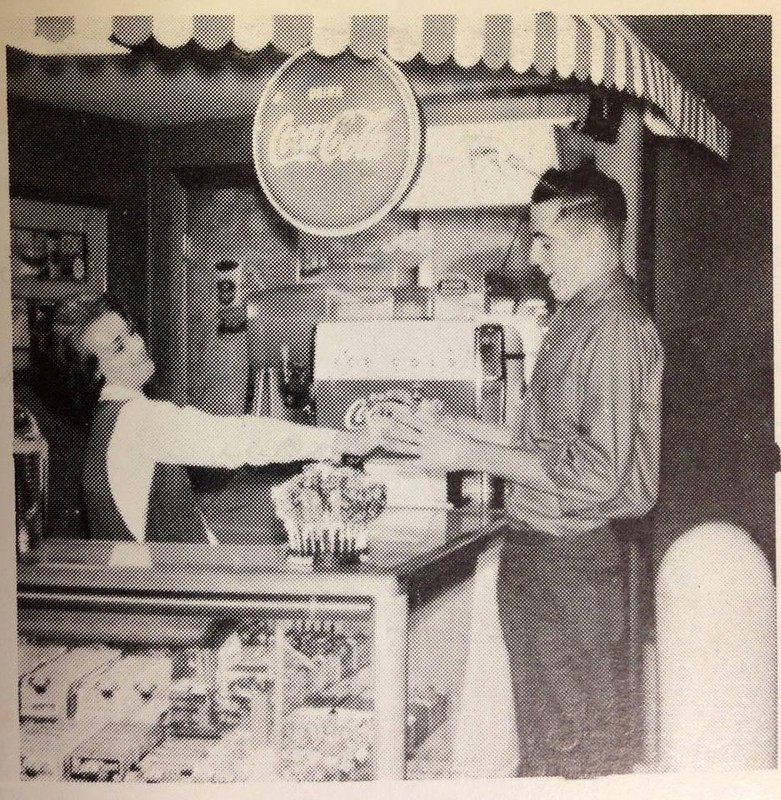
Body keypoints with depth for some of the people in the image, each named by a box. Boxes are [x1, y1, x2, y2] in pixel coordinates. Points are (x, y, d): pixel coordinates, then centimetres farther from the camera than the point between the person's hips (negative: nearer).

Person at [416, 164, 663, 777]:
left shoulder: (615, 329, -17)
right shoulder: (577, 317, 13)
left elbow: (596, 472, -22)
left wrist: (474, 455, -18)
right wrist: (469, 431, 8)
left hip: (571, 560, -9)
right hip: (538, 549, 9)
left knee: (577, 746, 3)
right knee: (542, 731, 18)